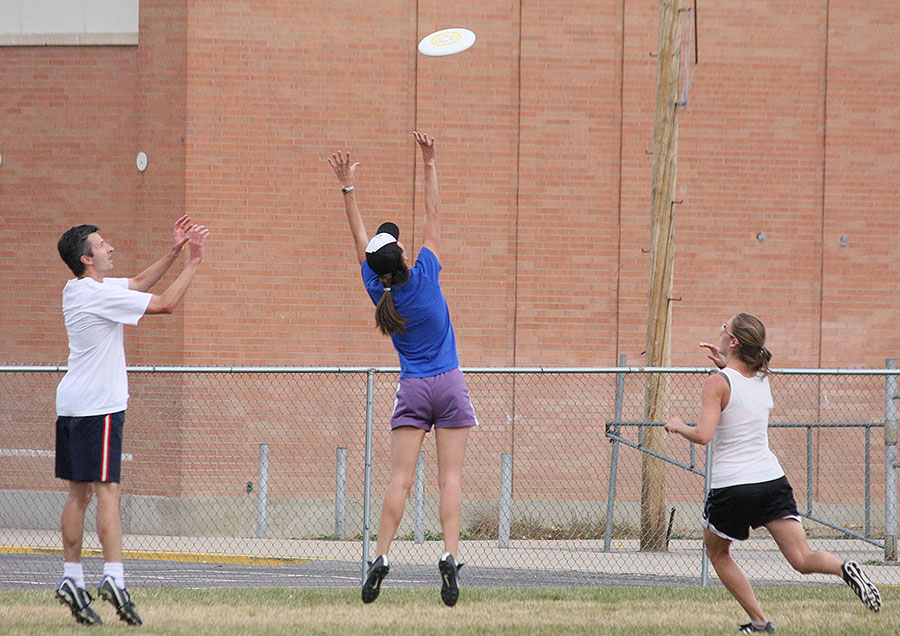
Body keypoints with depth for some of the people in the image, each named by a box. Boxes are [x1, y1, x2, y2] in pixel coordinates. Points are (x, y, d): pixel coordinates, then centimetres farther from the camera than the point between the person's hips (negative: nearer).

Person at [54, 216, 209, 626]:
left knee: (80, 492, 9)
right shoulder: (98, 294, -15)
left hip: (71, 405, 9)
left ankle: (72, 577, 8)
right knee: (107, 489, -12)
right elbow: (165, 304, -13)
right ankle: (113, 576, -19)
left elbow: (139, 284, 23)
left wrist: (173, 253, 15)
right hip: (98, 405, -9)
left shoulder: (78, 289, 13)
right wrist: (192, 263, -4)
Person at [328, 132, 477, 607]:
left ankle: (381, 555, -11)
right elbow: (433, 216, -1)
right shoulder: (425, 275, -8)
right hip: (449, 385, -2)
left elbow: (360, 238, 8)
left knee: (400, 478, -2)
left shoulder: (378, 291, -2)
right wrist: (429, 165, 4)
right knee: (450, 478, -6)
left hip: (411, 389, 2)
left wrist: (348, 187, 13)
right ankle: (450, 555, -17)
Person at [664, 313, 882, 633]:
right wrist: (725, 365, 23)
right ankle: (845, 569, -33)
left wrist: (678, 426, -2)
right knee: (802, 560, -3)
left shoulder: (718, 383, -11)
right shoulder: (762, 379, 8)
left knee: (717, 553, 20)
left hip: (730, 487, -5)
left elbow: (703, 435, -22)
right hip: (772, 479, 5)